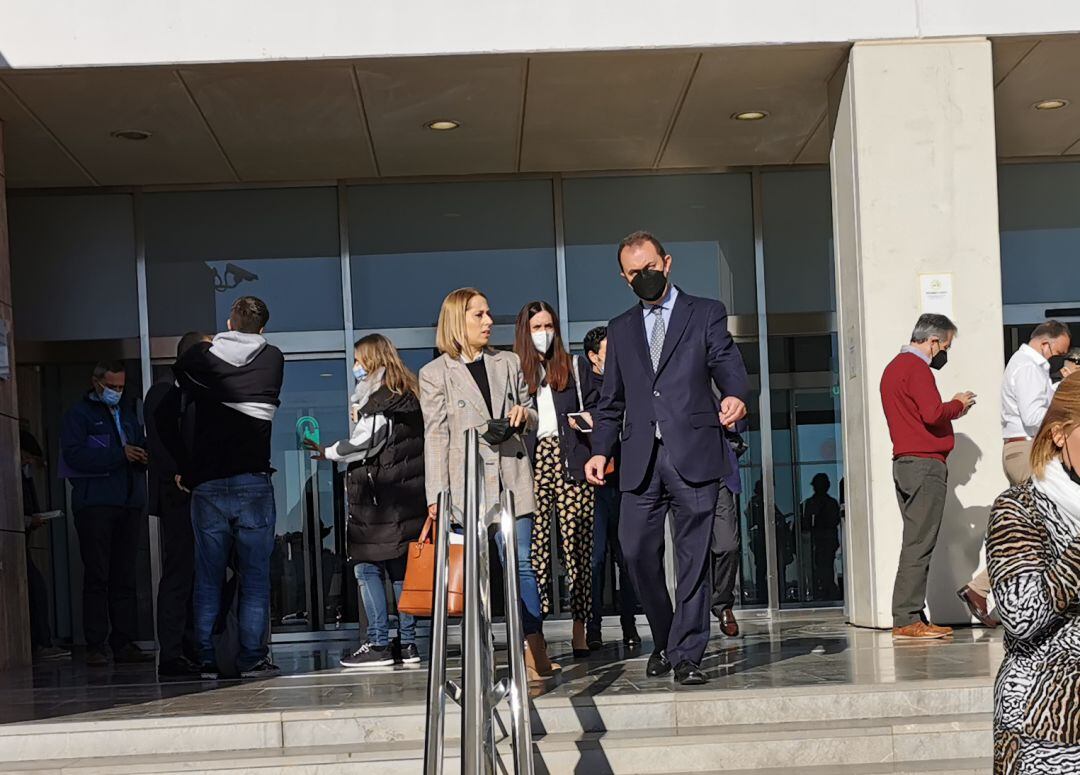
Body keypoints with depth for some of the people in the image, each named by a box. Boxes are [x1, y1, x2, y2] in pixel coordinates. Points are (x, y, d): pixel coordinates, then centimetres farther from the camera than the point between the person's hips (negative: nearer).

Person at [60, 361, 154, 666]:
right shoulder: (79, 414, 4)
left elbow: (143, 446, 23)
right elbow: (74, 455, -11)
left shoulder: (128, 413, 22)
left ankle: (124, 643, 5)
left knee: (125, 577, 3)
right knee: (97, 576, -5)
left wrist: (141, 454, -2)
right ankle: (95, 646, -4)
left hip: (129, 504, 5)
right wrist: (120, 455, -15)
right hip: (94, 504, -5)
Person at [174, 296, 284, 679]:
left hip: (207, 485, 1)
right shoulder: (273, 360, 3)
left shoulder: (200, 356, 3)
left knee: (208, 579, 7)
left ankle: (206, 659, 6)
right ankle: (252, 658, 0)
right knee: (255, 576, 3)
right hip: (254, 483, -1)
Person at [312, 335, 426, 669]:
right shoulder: (407, 395, 15)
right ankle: (407, 643, 12)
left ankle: (378, 645, -5)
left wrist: (327, 453, 2)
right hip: (407, 495, 9)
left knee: (368, 568, -4)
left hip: (379, 497, -9)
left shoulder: (378, 401, -12)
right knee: (400, 568, 10)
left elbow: (361, 445, -12)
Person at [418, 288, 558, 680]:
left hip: (511, 479, 2)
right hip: (467, 483, -2)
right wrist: (436, 495, -7)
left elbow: (532, 416, 22)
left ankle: (535, 655, 4)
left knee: (520, 565, -1)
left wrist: (523, 415, -3)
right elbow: (435, 437, 0)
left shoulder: (509, 363, 14)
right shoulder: (435, 374, 3)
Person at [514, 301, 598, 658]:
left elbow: (596, 408, 14)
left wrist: (585, 420, -5)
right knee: (534, 549, -5)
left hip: (571, 465, 1)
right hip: (530, 469, 0)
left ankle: (579, 632, -1)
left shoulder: (575, 368, 16)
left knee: (577, 548, -5)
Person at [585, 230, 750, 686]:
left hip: (693, 456, -3)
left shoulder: (706, 314, 10)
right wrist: (600, 450, 8)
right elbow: (611, 400, 20)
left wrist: (735, 395, -26)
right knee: (637, 550, -1)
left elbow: (728, 364, -3)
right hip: (641, 460, 3)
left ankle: (687, 656, 2)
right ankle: (664, 640, 21)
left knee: (693, 558, -4)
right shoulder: (621, 329, 20)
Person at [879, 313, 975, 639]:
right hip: (925, 463, -10)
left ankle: (908, 618, 8)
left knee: (916, 543, 9)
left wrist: (951, 408, 13)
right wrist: (958, 405, -3)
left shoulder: (895, 366, 21)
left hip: (904, 463, 10)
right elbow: (933, 414, -21)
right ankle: (908, 620, -11)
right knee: (919, 544, -10)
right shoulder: (916, 368, -11)